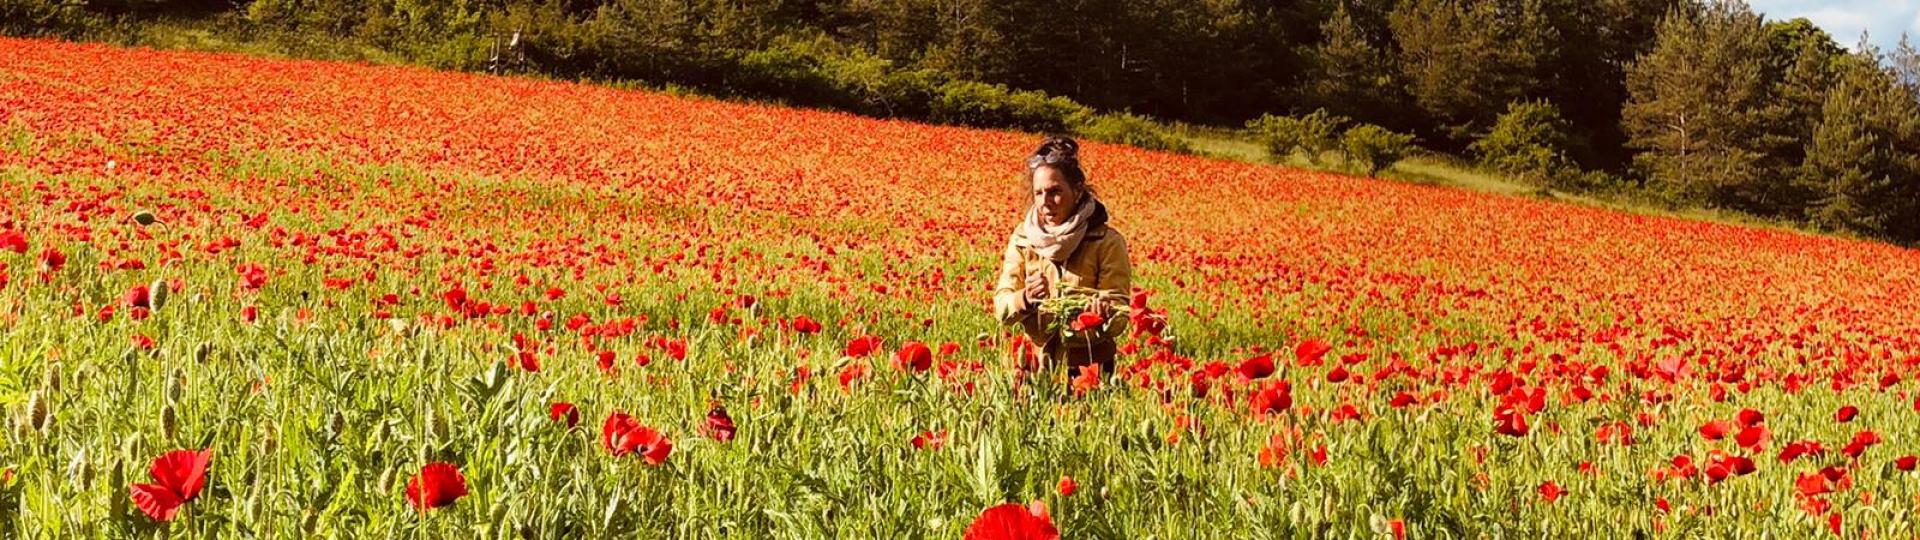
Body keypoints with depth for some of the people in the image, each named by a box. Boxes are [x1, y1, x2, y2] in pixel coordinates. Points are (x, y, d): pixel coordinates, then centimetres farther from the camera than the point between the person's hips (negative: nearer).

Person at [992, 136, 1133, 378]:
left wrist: (1104, 313, -30)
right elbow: (1001, 306, -1)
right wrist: (1025, 298, -21)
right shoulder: (1022, 238, 4)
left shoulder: (1107, 242, -5)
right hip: (1036, 364, 3)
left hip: (1089, 367, -2)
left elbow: (1119, 317, -8)